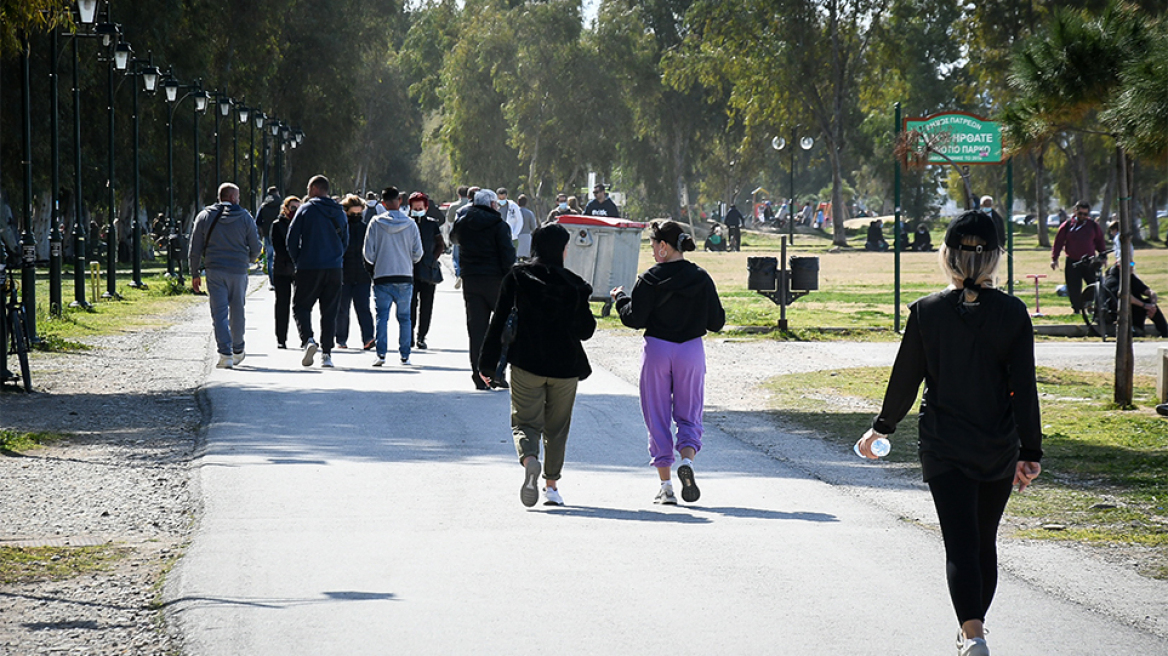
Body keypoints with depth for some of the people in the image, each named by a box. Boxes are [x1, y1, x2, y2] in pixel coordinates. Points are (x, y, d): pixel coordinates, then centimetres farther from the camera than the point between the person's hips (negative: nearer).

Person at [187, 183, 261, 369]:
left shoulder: (204, 216, 3)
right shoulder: (245, 217, 1)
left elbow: (195, 249, 3)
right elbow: (255, 248, 3)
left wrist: (195, 274, 10)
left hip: (214, 271, 0)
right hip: (238, 270, 0)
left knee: (219, 313, -3)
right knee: (237, 312, 14)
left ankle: (225, 354, -14)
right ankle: (237, 351, 27)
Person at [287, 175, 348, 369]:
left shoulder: (306, 209, -5)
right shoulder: (339, 213, 10)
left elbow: (292, 238, -4)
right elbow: (345, 241, 17)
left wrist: (297, 260, 9)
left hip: (309, 267, -4)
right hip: (335, 269, 4)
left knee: (301, 306, 5)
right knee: (329, 311, 8)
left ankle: (308, 340, -19)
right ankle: (327, 353, 3)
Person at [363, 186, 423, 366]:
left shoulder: (376, 223, -5)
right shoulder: (410, 224, -2)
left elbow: (368, 253, -3)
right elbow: (418, 253, 2)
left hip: (382, 277, -1)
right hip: (405, 277, 1)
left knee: (382, 316, 2)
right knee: (404, 317, 9)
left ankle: (381, 354, -9)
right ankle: (405, 356, 9)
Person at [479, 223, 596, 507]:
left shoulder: (517, 277, -2)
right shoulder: (573, 284, -2)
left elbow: (500, 322, -2)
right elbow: (586, 330, 3)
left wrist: (488, 364, 4)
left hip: (526, 365, -1)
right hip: (565, 366, 1)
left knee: (525, 421, 3)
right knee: (556, 427, 15)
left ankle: (529, 461, -28)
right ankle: (551, 486, 17)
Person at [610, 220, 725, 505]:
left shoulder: (650, 280, -8)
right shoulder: (701, 279, 0)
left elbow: (635, 319, -10)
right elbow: (716, 322, 3)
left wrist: (621, 299, 8)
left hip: (657, 350, -2)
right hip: (691, 351, 2)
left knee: (658, 418, 7)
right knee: (689, 415, 12)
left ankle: (665, 485, 5)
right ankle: (687, 461, -17)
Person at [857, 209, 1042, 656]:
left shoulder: (927, 312, -7)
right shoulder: (1012, 313, -6)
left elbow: (905, 381, 0)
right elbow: (1024, 388, -6)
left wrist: (881, 429, 16)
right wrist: (1030, 452, 0)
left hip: (944, 448, -2)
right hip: (998, 449, 2)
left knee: (960, 544, -4)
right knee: (984, 542, 18)